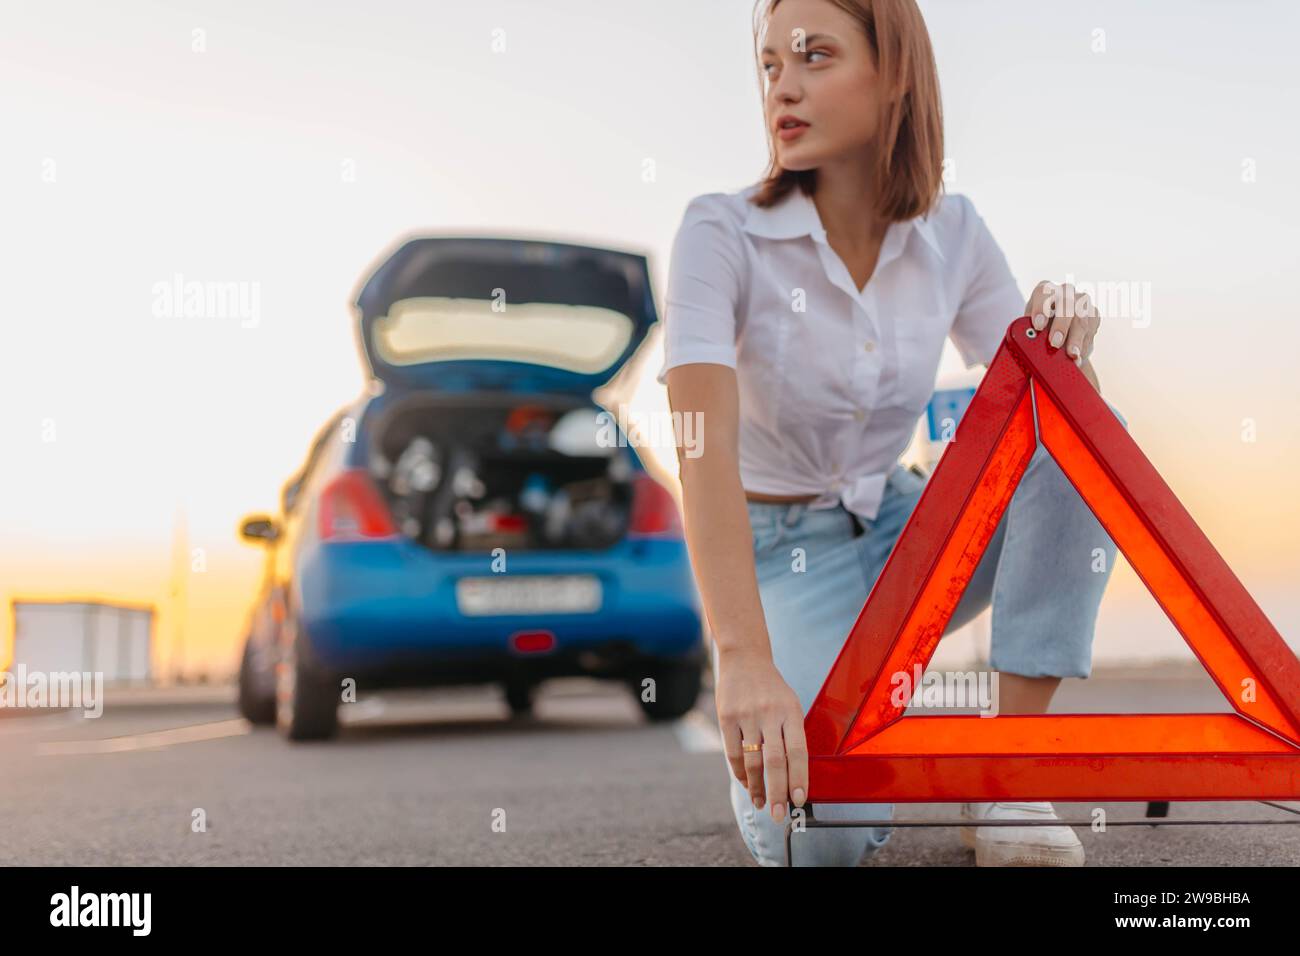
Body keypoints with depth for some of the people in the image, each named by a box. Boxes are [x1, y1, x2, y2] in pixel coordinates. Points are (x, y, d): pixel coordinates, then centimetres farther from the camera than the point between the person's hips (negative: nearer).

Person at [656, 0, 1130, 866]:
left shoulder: (953, 234, -6)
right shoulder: (722, 234, -19)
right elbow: (705, 448, -32)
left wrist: (1067, 343, -27)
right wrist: (745, 662, -46)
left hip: (898, 529, 4)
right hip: (777, 553, -4)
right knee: (824, 833, -29)